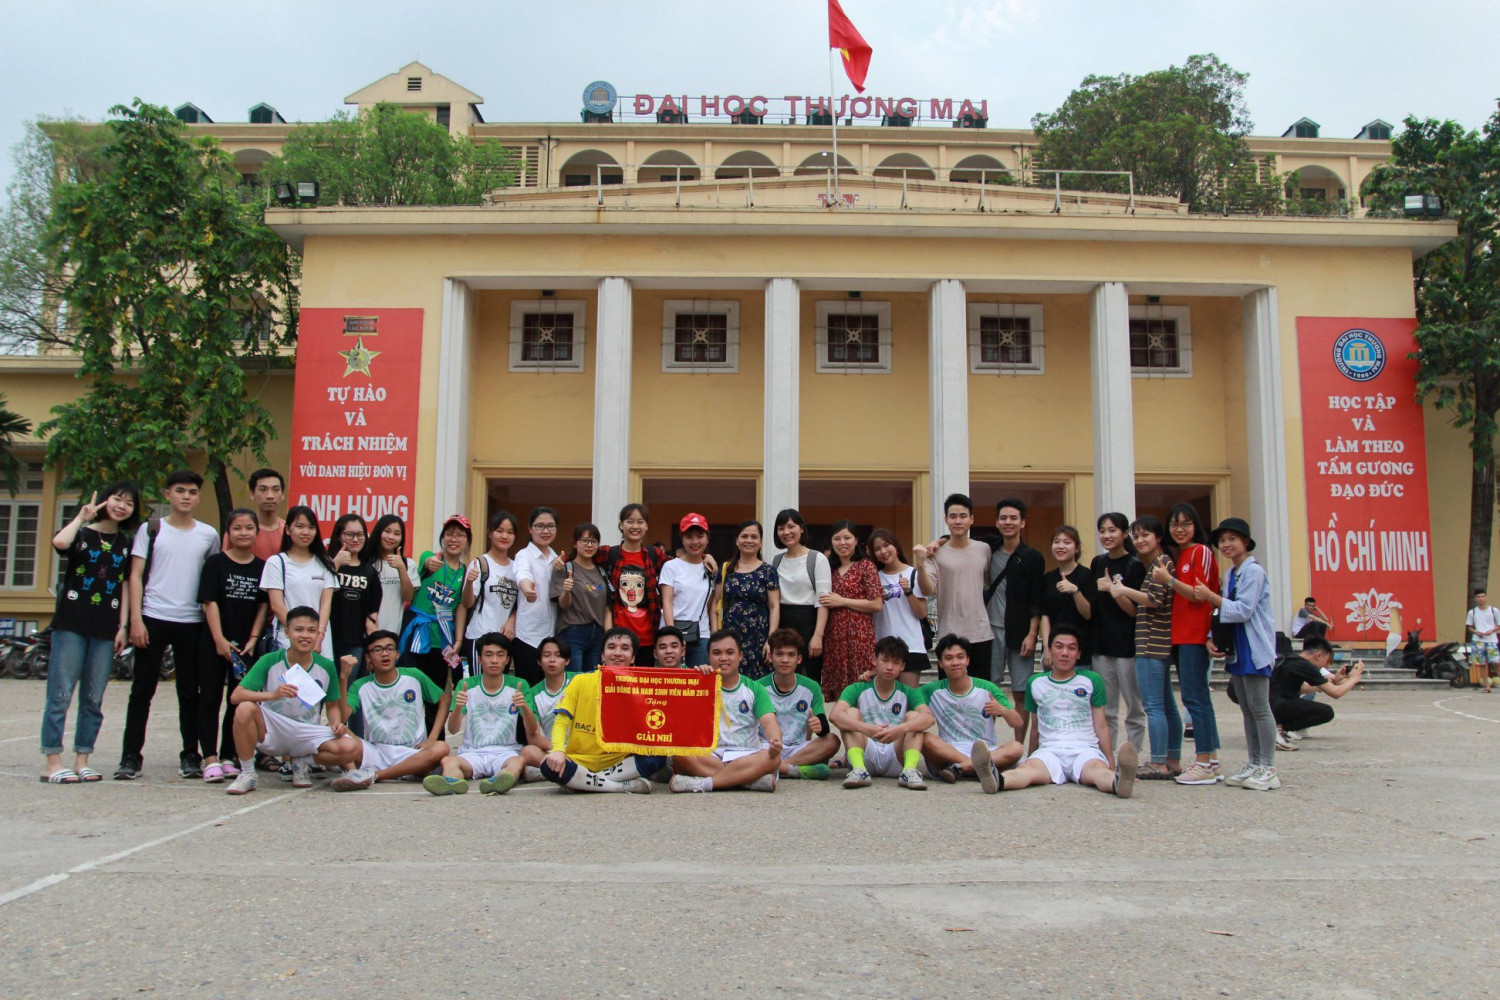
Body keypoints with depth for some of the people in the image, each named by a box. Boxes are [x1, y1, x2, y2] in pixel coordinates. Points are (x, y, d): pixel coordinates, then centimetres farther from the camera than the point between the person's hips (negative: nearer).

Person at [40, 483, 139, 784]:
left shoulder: (126, 543, 14)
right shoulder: (81, 533, 3)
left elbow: (125, 586, 11)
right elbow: (60, 542, -22)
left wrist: (123, 626, 4)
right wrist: (82, 517, -9)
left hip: (105, 629, 4)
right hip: (71, 623, -4)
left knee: (93, 699, 6)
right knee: (61, 694, -5)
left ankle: (82, 761, 12)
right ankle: (52, 762, 0)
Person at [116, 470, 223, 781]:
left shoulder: (208, 535, 9)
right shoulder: (151, 530, 5)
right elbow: (136, 575, 1)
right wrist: (136, 619, -8)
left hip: (192, 622, 1)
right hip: (153, 619, -1)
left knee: (190, 692, 6)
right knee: (142, 690, 2)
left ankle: (191, 755, 13)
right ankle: (130, 757, 8)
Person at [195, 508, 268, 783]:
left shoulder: (262, 567, 6)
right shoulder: (216, 562, -1)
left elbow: (263, 606, 6)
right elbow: (210, 603, -6)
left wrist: (253, 640, -4)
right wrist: (220, 640, -13)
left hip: (246, 645, 3)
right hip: (213, 643, -2)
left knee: (238, 701, 6)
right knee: (210, 698, -1)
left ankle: (228, 757, 14)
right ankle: (210, 759, 0)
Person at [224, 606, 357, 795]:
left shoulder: (326, 667, 0)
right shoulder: (270, 661, -6)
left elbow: (332, 705, 11)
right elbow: (236, 696, -14)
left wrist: (336, 724, -12)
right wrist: (273, 694, -30)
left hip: (307, 735, 1)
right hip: (272, 732, -1)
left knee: (348, 748, -27)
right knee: (245, 709, -32)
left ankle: (303, 762, 6)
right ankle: (246, 774, -11)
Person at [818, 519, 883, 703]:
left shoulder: (866, 566, -1)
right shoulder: (831, 568, 15)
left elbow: (877, 604, -8)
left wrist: (842, 601, -10)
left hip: (858, 633, -5)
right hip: (834, 634, 5)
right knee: (838, 690, 5)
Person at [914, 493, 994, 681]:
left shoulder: (984, 550, 7)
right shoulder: (937, 553, -4)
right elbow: (928, 591, -15)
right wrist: (920, 566, -30)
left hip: (982, 635, 3)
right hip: (950, 637, -3)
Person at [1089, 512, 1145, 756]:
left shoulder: (1134, 566, -7)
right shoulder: (1097, 563, 10)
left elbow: (1134, 610, -12)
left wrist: (1112, 589, -22)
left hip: (1127, 644, -5)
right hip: (1101, 643, 5)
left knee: (1134, 708, 3)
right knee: (1106, 709, 9)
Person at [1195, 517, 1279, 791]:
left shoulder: (1254, 571, -12)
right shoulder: (1231, 574, 14)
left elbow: (1243, 610, -20)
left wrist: (1210, 596, -19)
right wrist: (1213, 638, 2)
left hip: (1254, 648, -9)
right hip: (1236, 649, 9)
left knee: (1259, 707, -5)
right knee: (1246, 709, 12)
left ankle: (1268, 768, 1)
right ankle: (1253, 764, 19)